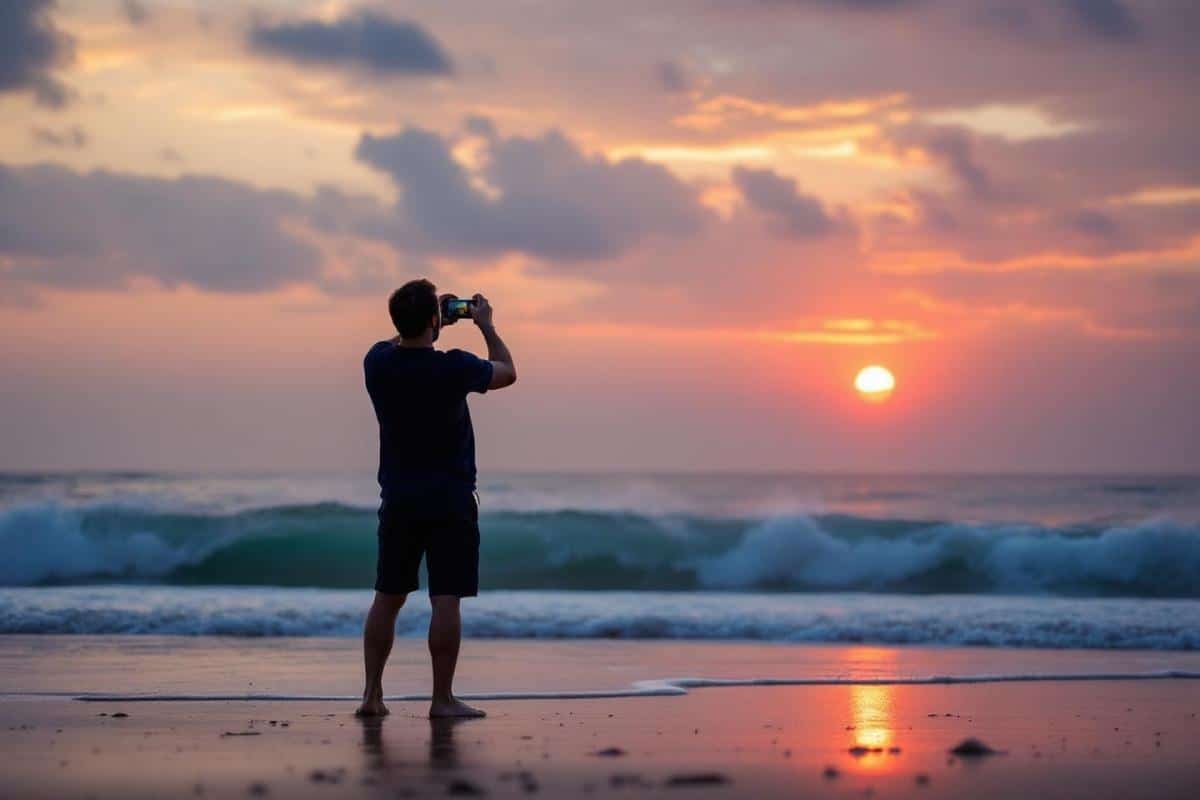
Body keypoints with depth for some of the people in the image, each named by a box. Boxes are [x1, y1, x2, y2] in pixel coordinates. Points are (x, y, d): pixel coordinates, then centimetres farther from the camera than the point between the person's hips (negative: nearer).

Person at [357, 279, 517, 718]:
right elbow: (507, 372, 3)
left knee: (387, 598, 11)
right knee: (446, 600, -3)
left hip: (398, 500, 5)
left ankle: (372, 694, 11)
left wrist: (427, 327, 24)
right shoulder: (453, 368, -16)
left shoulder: (377, 363, -4)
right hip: (449, 500, -5)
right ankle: (443, 699, -2)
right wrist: (486, 326, 14)